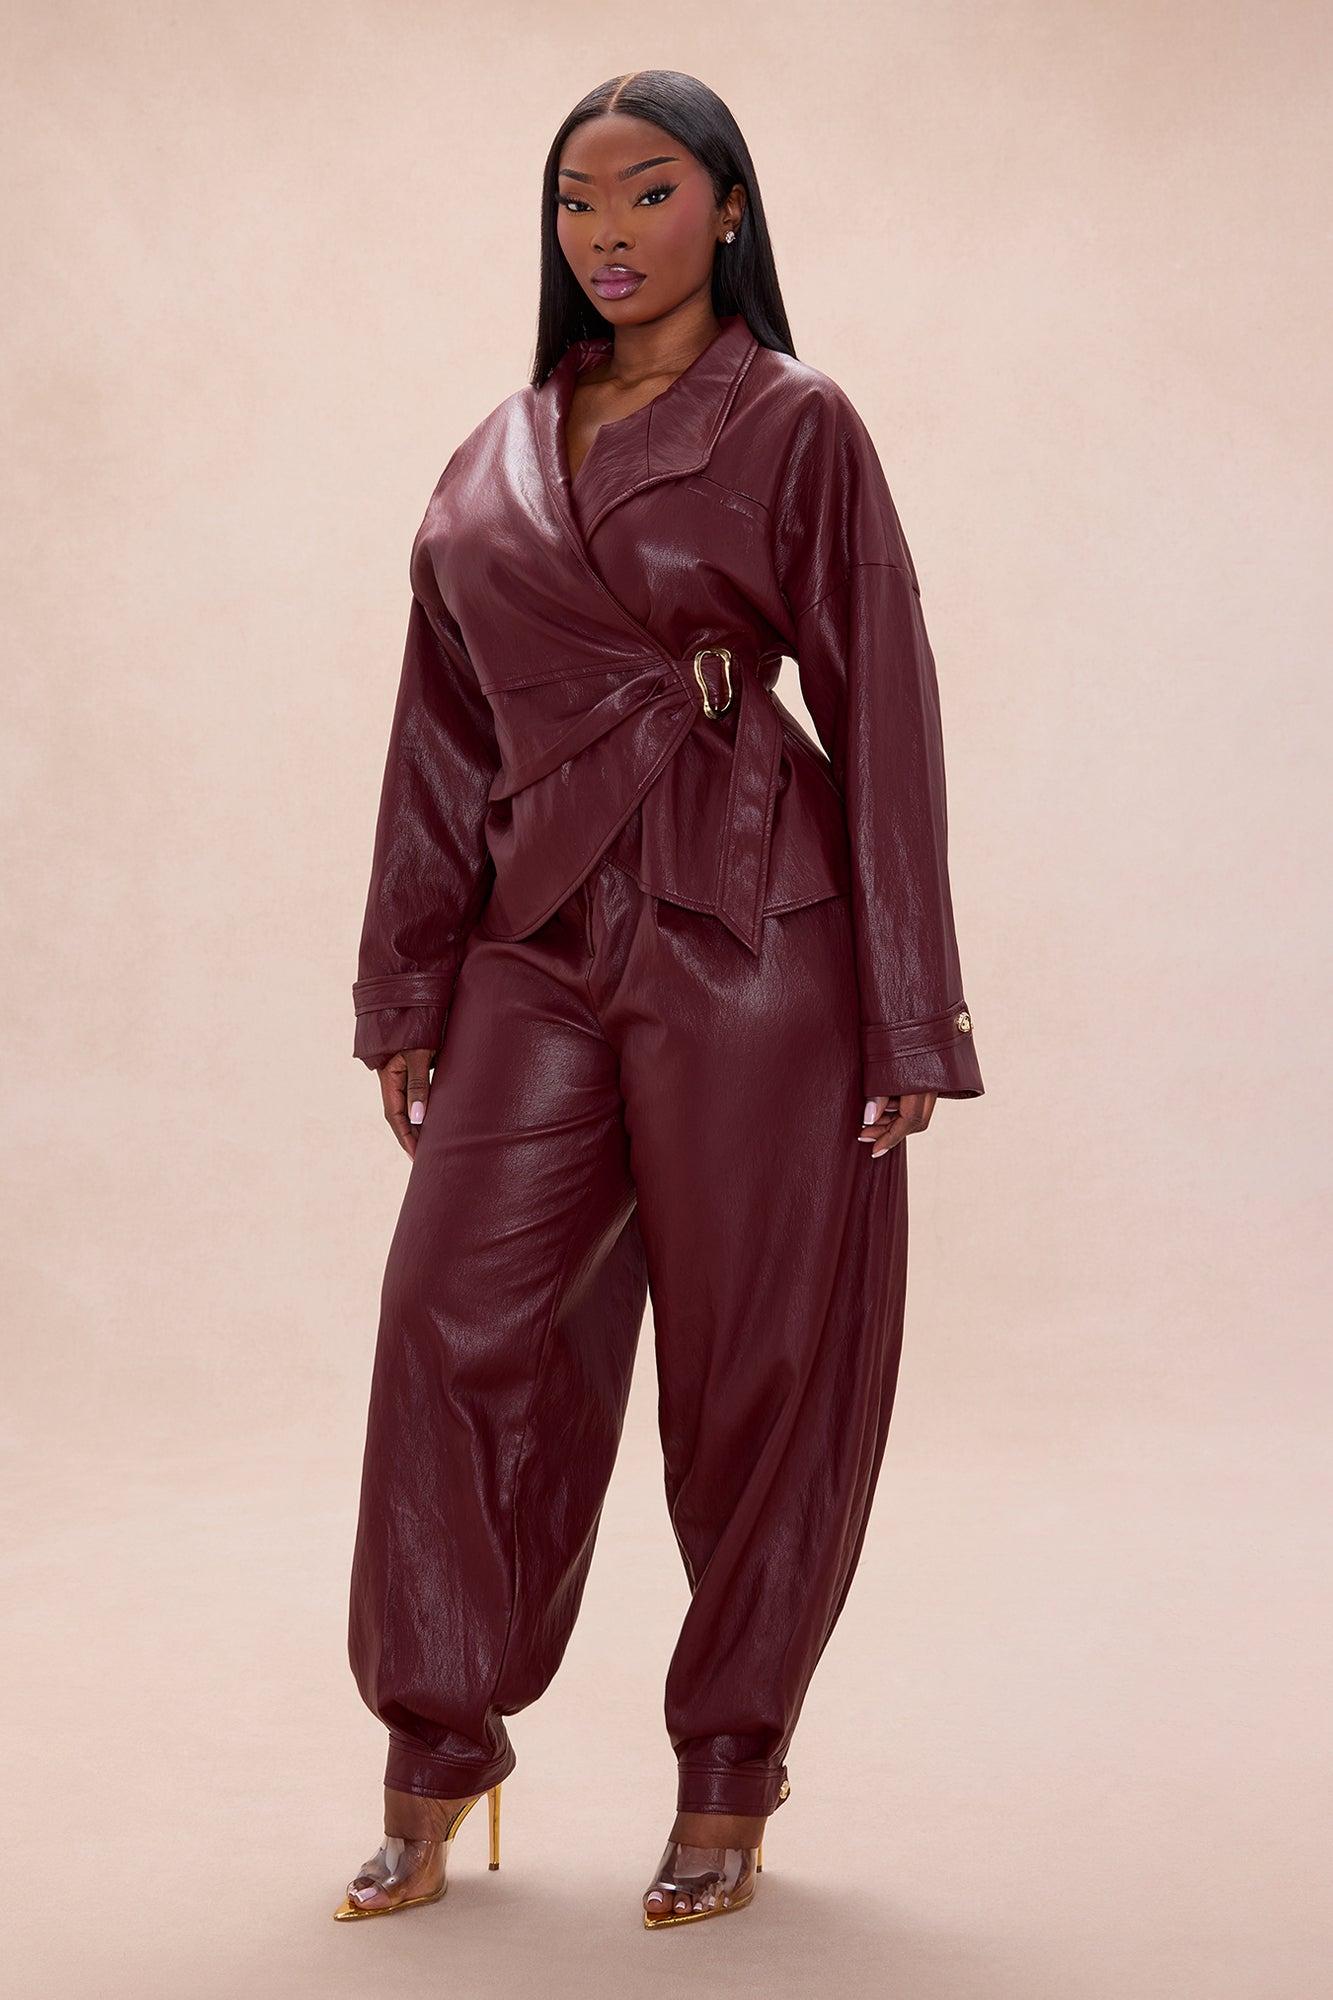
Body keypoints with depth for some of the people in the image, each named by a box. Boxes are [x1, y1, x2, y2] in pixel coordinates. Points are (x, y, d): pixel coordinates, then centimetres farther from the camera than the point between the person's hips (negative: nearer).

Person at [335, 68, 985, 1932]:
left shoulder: (797, 426, 0)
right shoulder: (498, 454, 15)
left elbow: (882, 712, -3)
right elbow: (445, 730, 16)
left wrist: (906, 1017, -7)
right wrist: (406, 990, 12)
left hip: (746, 932, -4)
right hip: (542, 938, 5)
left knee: (753, 1358, 2)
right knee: (458, 1323, -3)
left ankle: (729, 1780, 17)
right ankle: (437, 1763, 10)